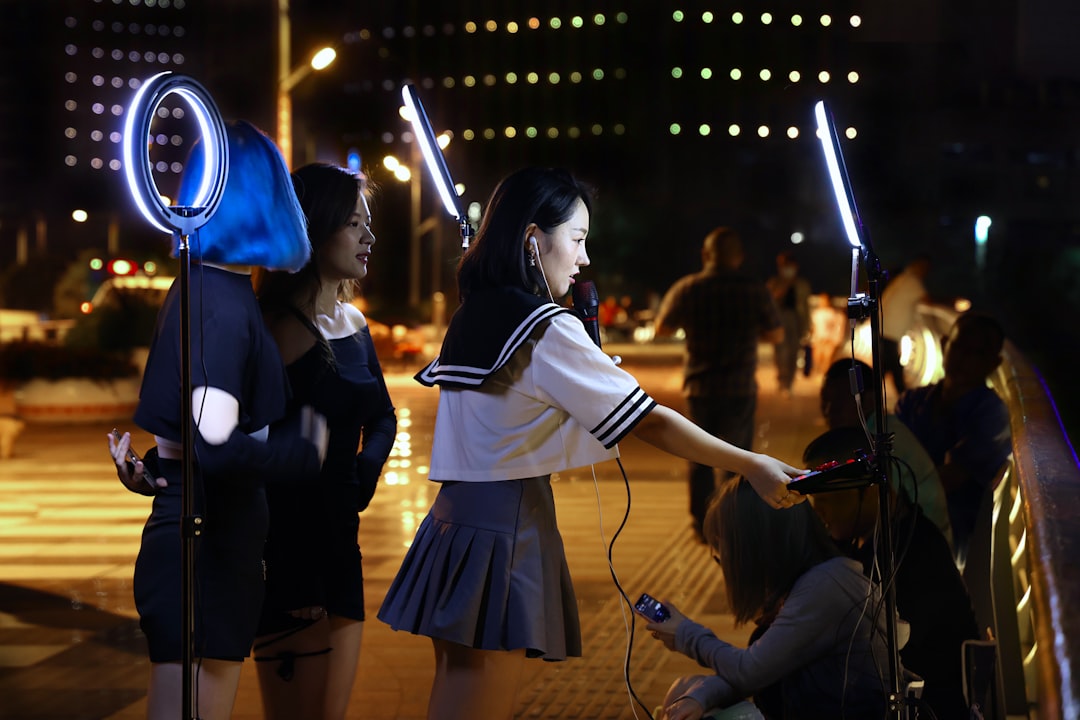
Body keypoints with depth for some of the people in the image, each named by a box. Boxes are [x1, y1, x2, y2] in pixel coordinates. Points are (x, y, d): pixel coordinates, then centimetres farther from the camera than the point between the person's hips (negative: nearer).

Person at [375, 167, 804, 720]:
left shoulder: (469, 318, 12)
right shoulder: (547, 329, -12)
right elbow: (649, 422, -12)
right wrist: (751, 466, -8)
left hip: (454, 519, 9)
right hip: (506, 529, -9)